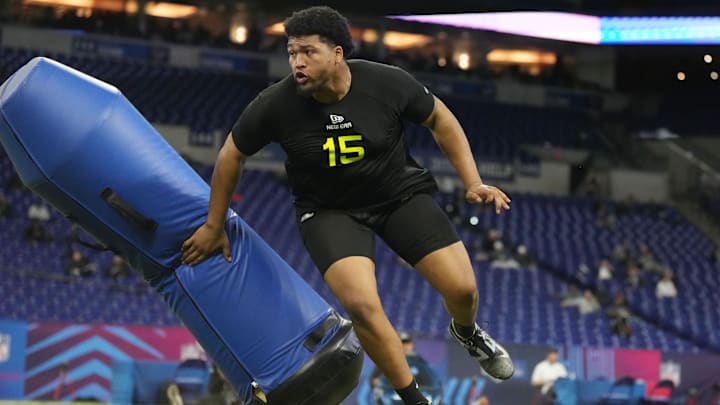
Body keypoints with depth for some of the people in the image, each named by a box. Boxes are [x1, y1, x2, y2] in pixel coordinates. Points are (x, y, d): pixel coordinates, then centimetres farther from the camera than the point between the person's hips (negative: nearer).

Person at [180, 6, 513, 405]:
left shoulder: (388, 83, -21)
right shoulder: (276, 104, -22)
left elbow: (439, 119, -2)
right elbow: (231, 154, -3)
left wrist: (473, 183, -7)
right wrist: (214, 226, 5)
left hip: (402, 192, 1)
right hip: (329, 210, -1)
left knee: (461, 288, -6)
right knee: (361, 304, -25)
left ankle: (466, 332, 34)